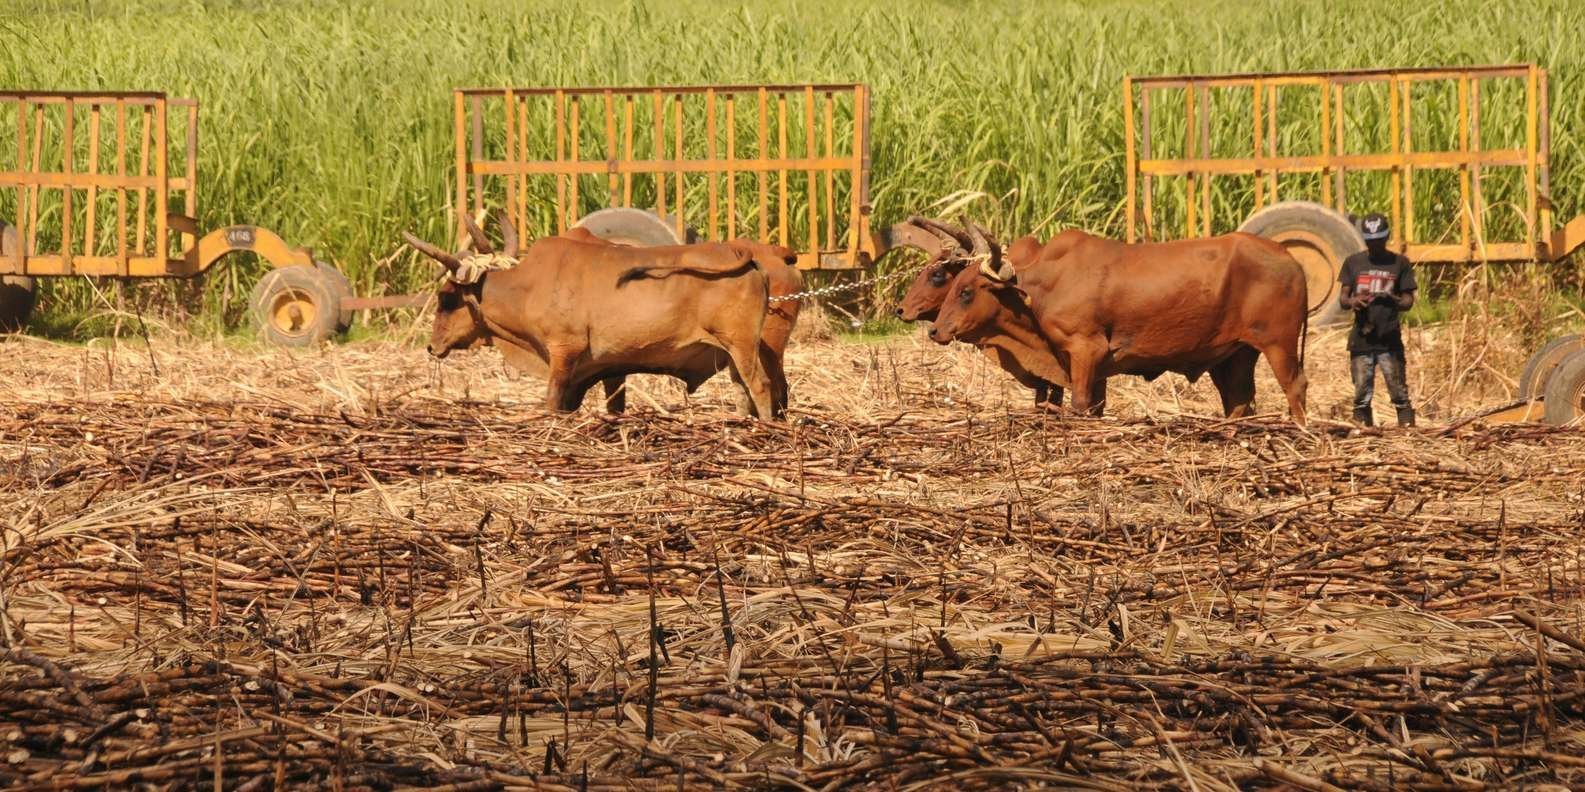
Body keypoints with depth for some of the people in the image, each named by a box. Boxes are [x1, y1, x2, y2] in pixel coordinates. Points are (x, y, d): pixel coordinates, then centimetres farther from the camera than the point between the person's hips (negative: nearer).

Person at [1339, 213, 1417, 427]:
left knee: (1399, 391, -5)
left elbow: (1408, 301, 5)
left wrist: (1392, 300, -19)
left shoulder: (1399, 263, 5)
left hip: (1390, 339, -2)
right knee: (1362, 394, 2)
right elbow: (1342, 298, 10)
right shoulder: (1353, 263, 10)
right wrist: (1352, 301, -15)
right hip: (1361, 339, 2)